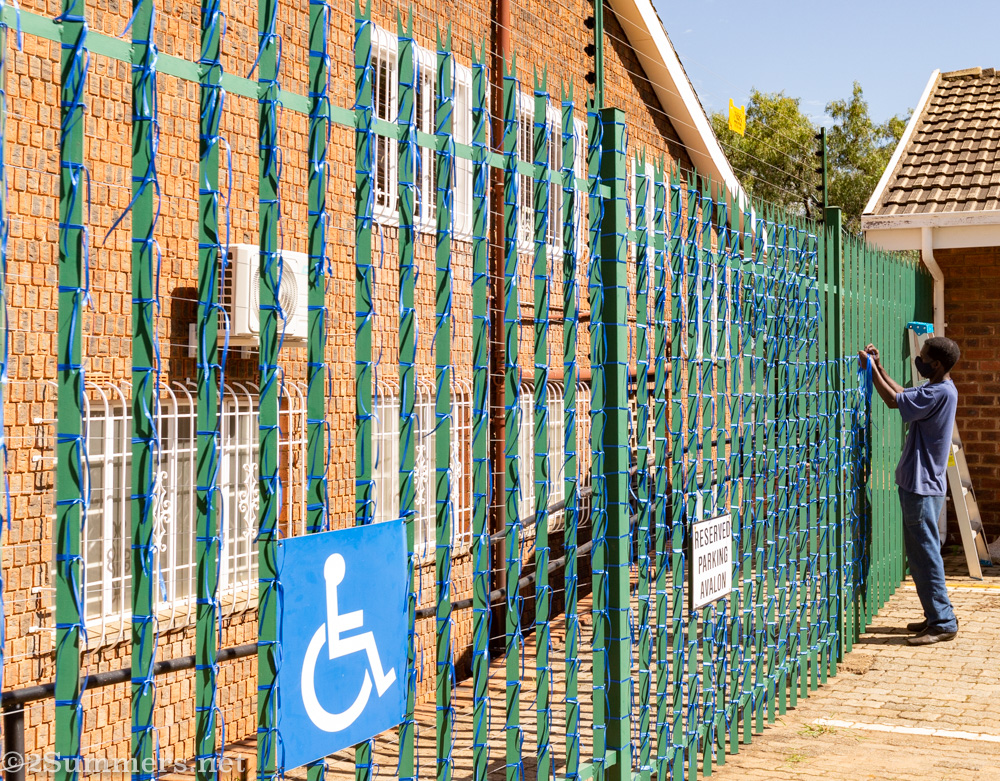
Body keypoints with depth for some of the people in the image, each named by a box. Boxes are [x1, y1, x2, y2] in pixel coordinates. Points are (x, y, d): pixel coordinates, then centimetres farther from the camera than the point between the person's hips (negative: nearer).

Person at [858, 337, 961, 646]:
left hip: (923, 486, -10)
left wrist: (871, 368, -9)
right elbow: (903, 394, 23)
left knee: (925, 556, -6)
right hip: (918, 483, 10)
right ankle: (937, 616, 23)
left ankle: (943, 623, -1)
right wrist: (879, 367, 15)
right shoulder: (936, 388, 10)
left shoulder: (941, 392, -20)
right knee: (921, 554, 16)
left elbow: (893, 400, -19)